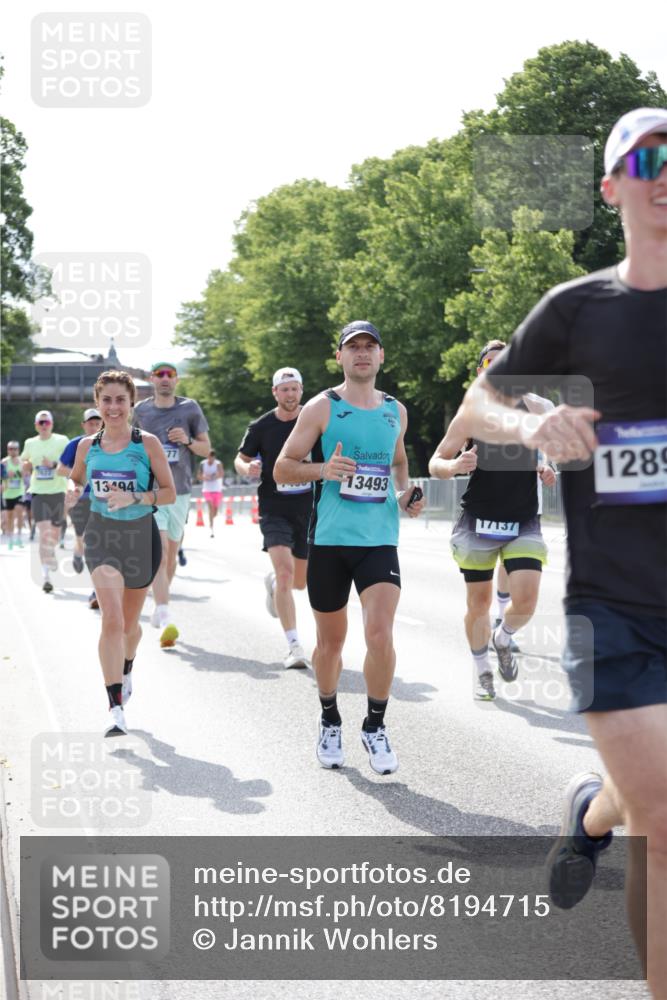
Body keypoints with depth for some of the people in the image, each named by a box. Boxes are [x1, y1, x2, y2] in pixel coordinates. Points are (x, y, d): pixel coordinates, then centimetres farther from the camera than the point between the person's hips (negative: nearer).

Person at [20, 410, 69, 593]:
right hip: (38, 493, 0)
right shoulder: (30, 443, 8)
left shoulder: (62, 441, -1)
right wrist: (26, 465, 0)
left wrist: (54, 464, -23)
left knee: (54, 533, 12)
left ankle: (51, 553, 48)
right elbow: (24, 460, 23)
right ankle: (46, 576, -16)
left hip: (57, 491, 0)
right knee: (44, 533, -13)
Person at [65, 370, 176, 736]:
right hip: (102, 535, 0)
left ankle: (126, 671, 50)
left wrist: (134, 498, -22)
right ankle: (115, 708, -18)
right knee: (112, 620, -18)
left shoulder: (147, 443, -7)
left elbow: (169, 493, -6)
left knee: (130, 622, 16)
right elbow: (76, 479, 18)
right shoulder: (87, 445, 0)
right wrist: (73, 493, -5)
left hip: (141, 537, 0)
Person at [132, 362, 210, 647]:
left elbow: (206, 448, 6)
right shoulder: (140, 410, 5)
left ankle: (159, 610, 32)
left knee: (171, 555, 13)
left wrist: (187, 441, -12)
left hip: (180, 490, 2)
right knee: (159, 552, -17)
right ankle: (165, 619, -27)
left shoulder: (190, 408, 4)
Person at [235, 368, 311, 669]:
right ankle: (294, 646, -16)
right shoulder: (261, 427, -2)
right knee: (285, 571, -20)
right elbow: (240, 459, 10)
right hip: (274, 509, -2)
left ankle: (272, 582, 50)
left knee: (300, 582, 12)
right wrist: (246, 468, -13)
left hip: (308, 508, 2)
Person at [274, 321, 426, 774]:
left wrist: (406, 494, 9)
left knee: (380, 634, -14)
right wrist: (322, 469, -19)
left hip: (380, 539, 2)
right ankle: (330, 722, 32)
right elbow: (282, 468, -1)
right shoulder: (321, 408, 0)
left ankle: (375, 726, 5)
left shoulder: (396, 411, 12)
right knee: (330, 640, 9)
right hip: (329, 538, -2)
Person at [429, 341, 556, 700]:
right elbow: (435, 463, -2)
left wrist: (548, 469, -5)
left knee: (525, 601, -12)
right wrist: (454, 466, -25)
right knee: (479, 602, 7)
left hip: (524, 523, 1)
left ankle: (503, 638, 22)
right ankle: (483, 672, 29)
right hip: (478, 521, -1)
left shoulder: (537, 408, 1)